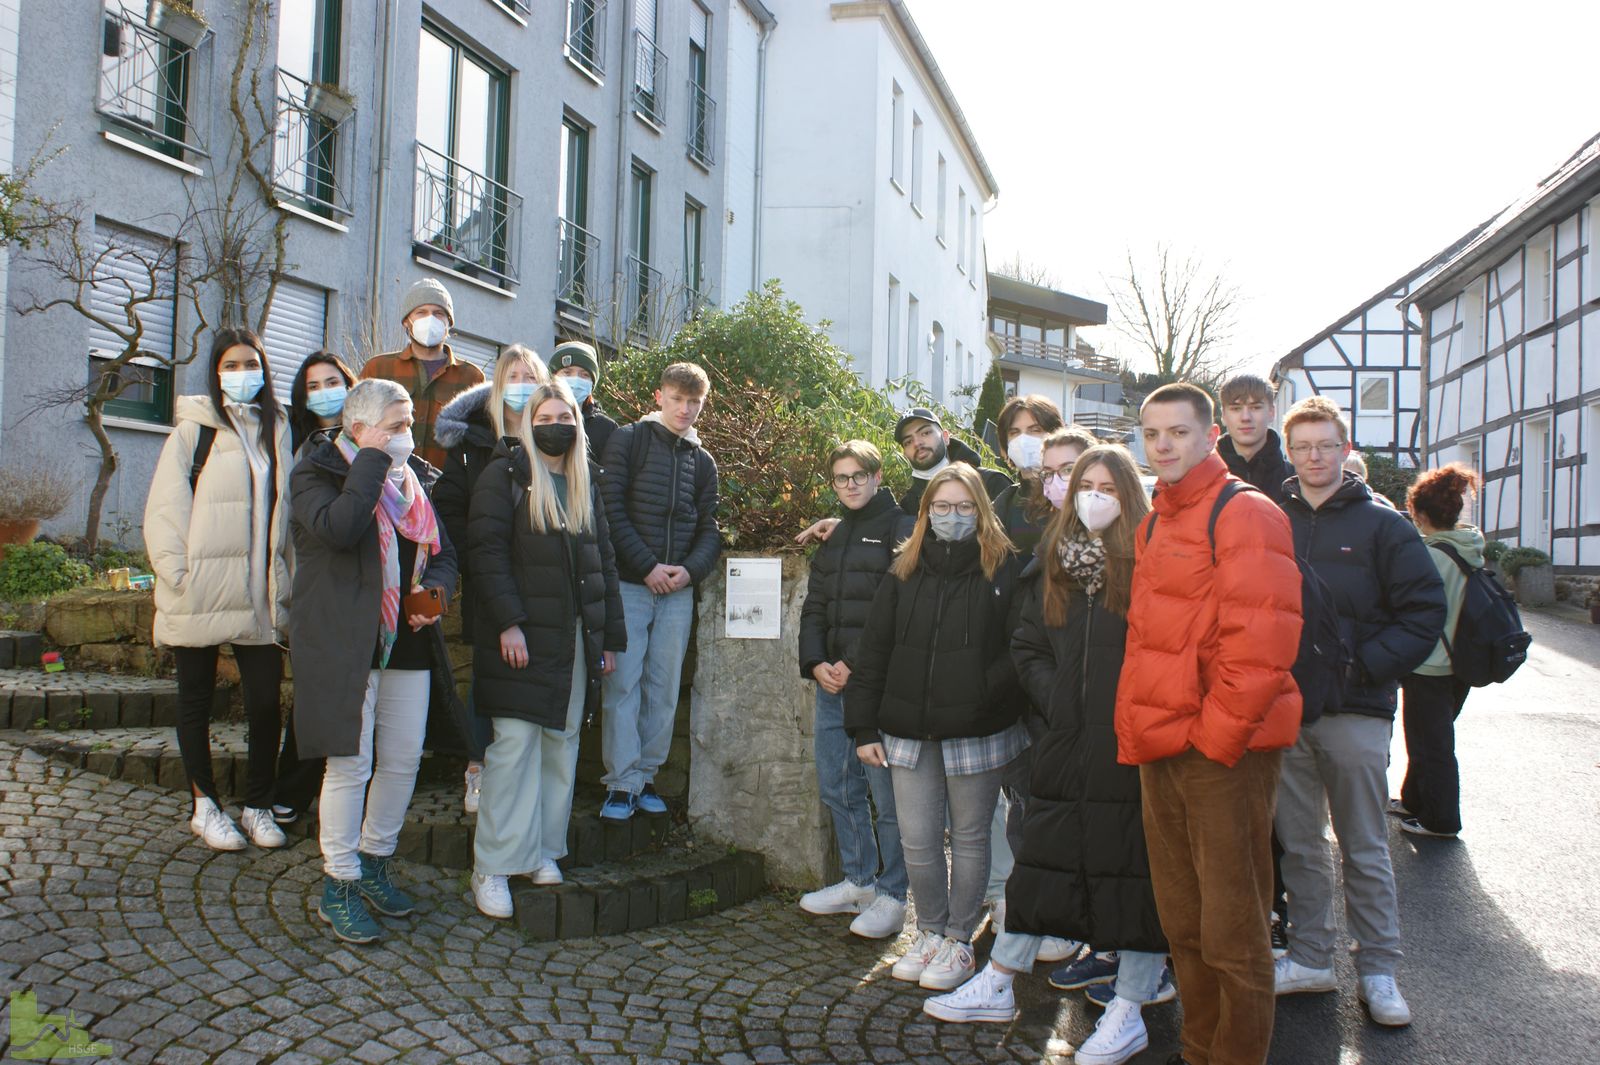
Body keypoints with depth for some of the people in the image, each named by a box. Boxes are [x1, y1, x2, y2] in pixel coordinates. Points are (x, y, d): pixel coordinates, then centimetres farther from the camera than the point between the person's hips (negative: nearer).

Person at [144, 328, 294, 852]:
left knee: (266, 701, 0)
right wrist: (177, 573, -14)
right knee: (196, 700, 10)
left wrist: (284, 580, 6)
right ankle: (205, 805, 24)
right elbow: (165, 508, -6)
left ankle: (258, 805, 14)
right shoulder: (193, 430, -2)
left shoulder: (276, 431, 10)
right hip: (200, 595, -2)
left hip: (259, 597, 3)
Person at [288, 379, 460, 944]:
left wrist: (436, 587, -2)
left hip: (408, 643, 7)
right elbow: (338, 528, -26)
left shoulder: (417, 479, 14)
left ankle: (375, 863, 29)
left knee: (403, 760, 10)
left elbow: (445, 552, 20)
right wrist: (372, 461, -18)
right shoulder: (316, 473, -5)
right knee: (351, 765, -4)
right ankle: (338, 886, 11)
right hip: (344, 643, -6)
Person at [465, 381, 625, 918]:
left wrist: (609, 636, 12)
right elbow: (487, 549, -9)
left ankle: (544, 850, 18)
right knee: (514, 744, -7)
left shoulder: (586, 481, 16)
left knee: (563, 743, 7)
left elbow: (603, 558, 17)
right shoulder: (506, 473, -1)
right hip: (523, 633, -5)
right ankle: (492, 868, 1)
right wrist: (507, 622, -18)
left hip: (577, 635, 6)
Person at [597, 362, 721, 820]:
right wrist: (647, 567, -13)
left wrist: (690, 569, -7)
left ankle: (646, 775, 15)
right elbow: (611, 509, -7)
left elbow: (708, 529, 12)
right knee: (623, 683, -5)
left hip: (678, 590, 4)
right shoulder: (628, 440, 1)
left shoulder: (702, 461, 14)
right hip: (628, 583, -4)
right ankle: (622, 783, 1)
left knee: (664, 687, 5)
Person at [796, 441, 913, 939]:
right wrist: (816, 664, 1)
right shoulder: (832, 537, 19)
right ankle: (858, 882, 27)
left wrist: (856, 665, -15)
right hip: (832, 680, 8)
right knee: (837, 787, 13)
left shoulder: (901, 530, -4)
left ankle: (892, 894, 9)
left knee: (886, 791, -4)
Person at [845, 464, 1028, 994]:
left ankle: (959, 941, 25)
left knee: (969, 837, 10)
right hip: (909, 732, 3)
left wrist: (992, 695, -19)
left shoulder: (1003, 569, -3)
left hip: (978, 733, -3)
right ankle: (930, 931, 28)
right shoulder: (904, 571, 6)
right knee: (917, 841, 8)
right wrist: (864, 727, 3)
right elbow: (873, 653, 7)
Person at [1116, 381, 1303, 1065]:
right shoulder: (1152, 526, 17)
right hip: (1162, 751, 8)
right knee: (1182, 925, 16)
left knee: (1231, 932, 0)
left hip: (1225, 749, -8)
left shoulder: (1244, 514, -9)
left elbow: (1262, 641, -18)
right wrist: (1139, 730, 13)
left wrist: (1215, 734, -16)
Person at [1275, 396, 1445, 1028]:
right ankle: (1309, 958, 22)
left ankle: (1378, 970, 17)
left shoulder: (1381, 525, -1)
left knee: (1365, 850, 5)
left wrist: (1364, 666, -13)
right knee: (1298, 843, 10)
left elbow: (1425, 612, -3)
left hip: (1356, 713, -3)